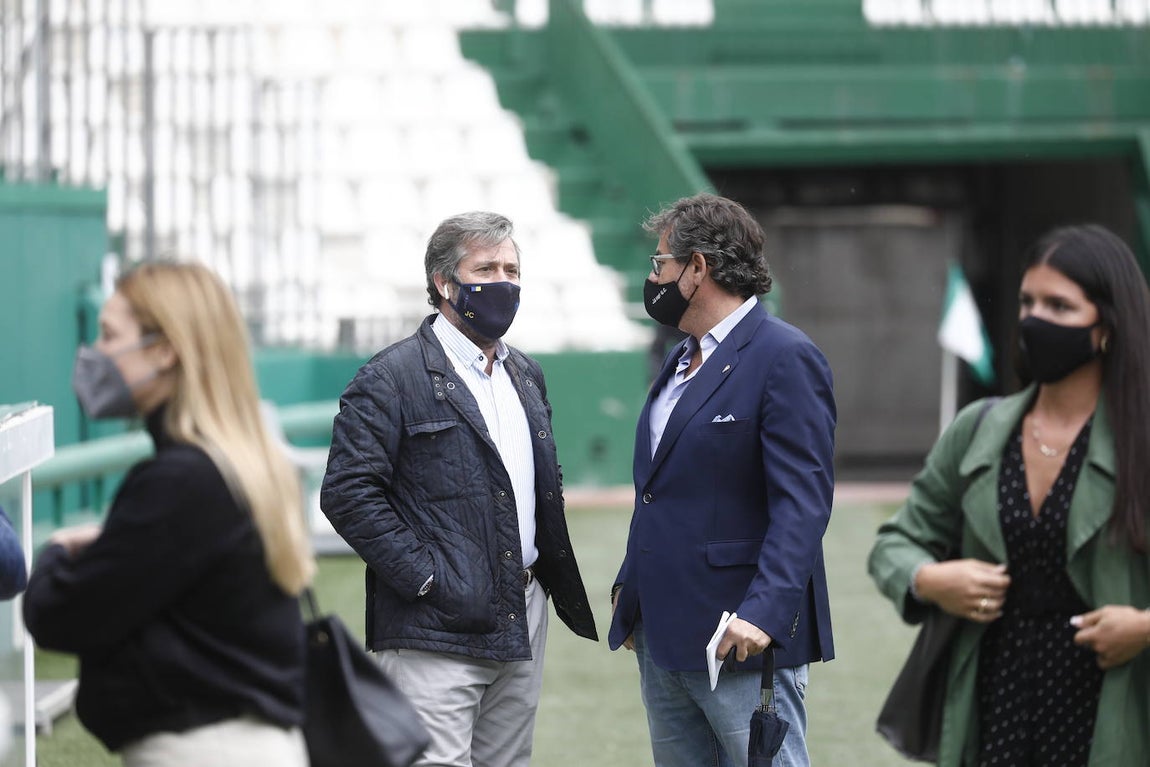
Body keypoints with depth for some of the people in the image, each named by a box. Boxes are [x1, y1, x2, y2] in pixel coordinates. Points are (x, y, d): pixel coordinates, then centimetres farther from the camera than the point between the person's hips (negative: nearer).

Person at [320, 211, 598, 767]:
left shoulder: (525, 376, 17)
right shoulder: (393, 377, -8)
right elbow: (347, 493, -14)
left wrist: (554, 577, 13)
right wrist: (423, 576, -17)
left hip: (521, 624, 7)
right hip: (438, 630, -7)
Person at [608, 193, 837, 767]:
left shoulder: (784, 358, -11)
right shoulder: (681, 360, 17)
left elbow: (803, 503, -18)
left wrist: (763, 612, -26)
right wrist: (629, 587, 14)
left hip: (743, 639, -9)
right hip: (662, 635, 9)